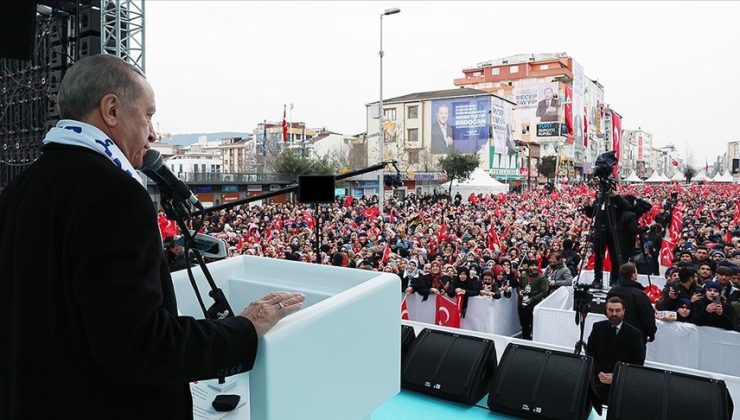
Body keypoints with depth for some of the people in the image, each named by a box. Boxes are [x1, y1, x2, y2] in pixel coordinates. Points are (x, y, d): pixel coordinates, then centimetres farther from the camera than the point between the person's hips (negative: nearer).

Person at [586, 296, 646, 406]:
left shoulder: (635, 334, -6)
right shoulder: (598, 327, 2)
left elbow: (638, 362, -5)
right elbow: (589, 351, 6)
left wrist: (616, 377, -12)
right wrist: (598, 372, -8)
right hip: (597, 380, 2)